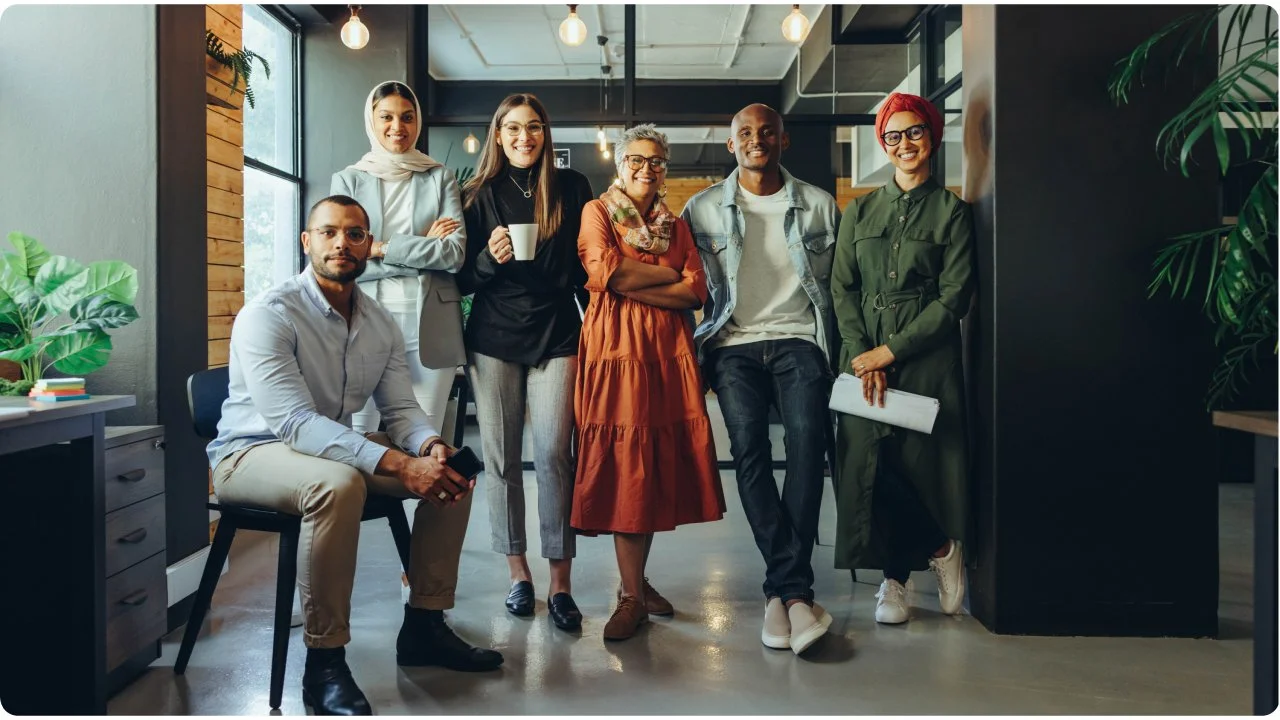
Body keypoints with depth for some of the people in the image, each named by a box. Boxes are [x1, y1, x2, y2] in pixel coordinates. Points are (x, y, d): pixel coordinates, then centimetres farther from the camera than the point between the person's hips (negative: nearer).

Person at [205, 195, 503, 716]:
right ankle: (324, 663, -24)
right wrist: (399, 464, -40)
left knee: (451, 469, -6)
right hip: (252, 453, -7)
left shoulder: (381, 324, 2)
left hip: (338, 447, 7)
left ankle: (424, 626, 4)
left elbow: (401, 408, 2)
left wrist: (431, 444, -24)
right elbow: (294, 422, -31)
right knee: (338, 484, -38)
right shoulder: (269, 315, -20)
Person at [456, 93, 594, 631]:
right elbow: (464, 280, 8)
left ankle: (560, 584, -2)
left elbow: (586, 264, 12)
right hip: (493, 338, 1)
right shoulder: (480, 194, 8)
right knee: (501, 459, 2)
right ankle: (518, 574, 14)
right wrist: (488, 258, -12)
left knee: (554, 455, -8)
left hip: (555, 334, -1)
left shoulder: (572, 187, 8)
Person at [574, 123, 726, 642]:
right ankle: (633, 596, -1)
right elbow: (604, 272, -11)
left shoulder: (676, 225, 18)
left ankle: (636, 580, 17)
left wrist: (632, 284, -7)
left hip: (668, 351, 4)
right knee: (624, 465, -7)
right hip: (616, 347, -4)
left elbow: (696, 292, 4)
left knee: (659, 463, 3)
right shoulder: (597, 211, 8)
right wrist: (667, 274, -3)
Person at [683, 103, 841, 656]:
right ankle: (796, 590, -16)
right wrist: (697, 356, 4)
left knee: (807, 439, -23)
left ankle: (783, 590, -20)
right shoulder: (703, 209, 12)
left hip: (799, 340, 0)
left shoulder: (819, 206, 13)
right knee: (749, 450, -20)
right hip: (734, 343, 0)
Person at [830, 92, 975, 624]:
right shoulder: (859, 211, 13)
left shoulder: (951, 212, 4)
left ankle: (894, 580, 17)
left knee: (918, 461, -3)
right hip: (863, 360, 3)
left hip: (925, 360, -3)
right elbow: (842, 289, 6)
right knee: (867, 464, -2)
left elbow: (953, 298, -4)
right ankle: (939, 547, 17)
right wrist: (862, 357, -8)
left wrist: (889, 351, -11)